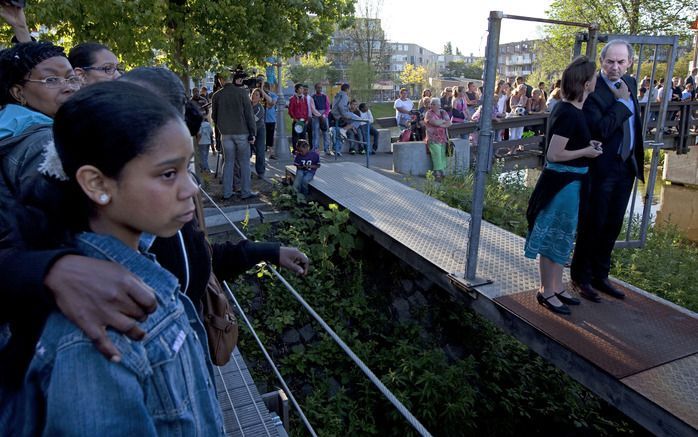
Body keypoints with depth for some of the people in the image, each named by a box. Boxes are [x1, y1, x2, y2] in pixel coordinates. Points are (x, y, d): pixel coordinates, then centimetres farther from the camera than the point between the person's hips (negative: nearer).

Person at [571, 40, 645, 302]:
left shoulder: (630, 83, 9)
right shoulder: (592, 90, -16)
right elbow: (600, 130, -27)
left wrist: (637, 158, 20)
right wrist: (622, 101, -20)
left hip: (626, 166, 8)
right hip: (601, 169, -7)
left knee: (612, 225, 14)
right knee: (593, 224, 3)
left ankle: (599, 276, 29)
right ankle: (581, 278, 19)